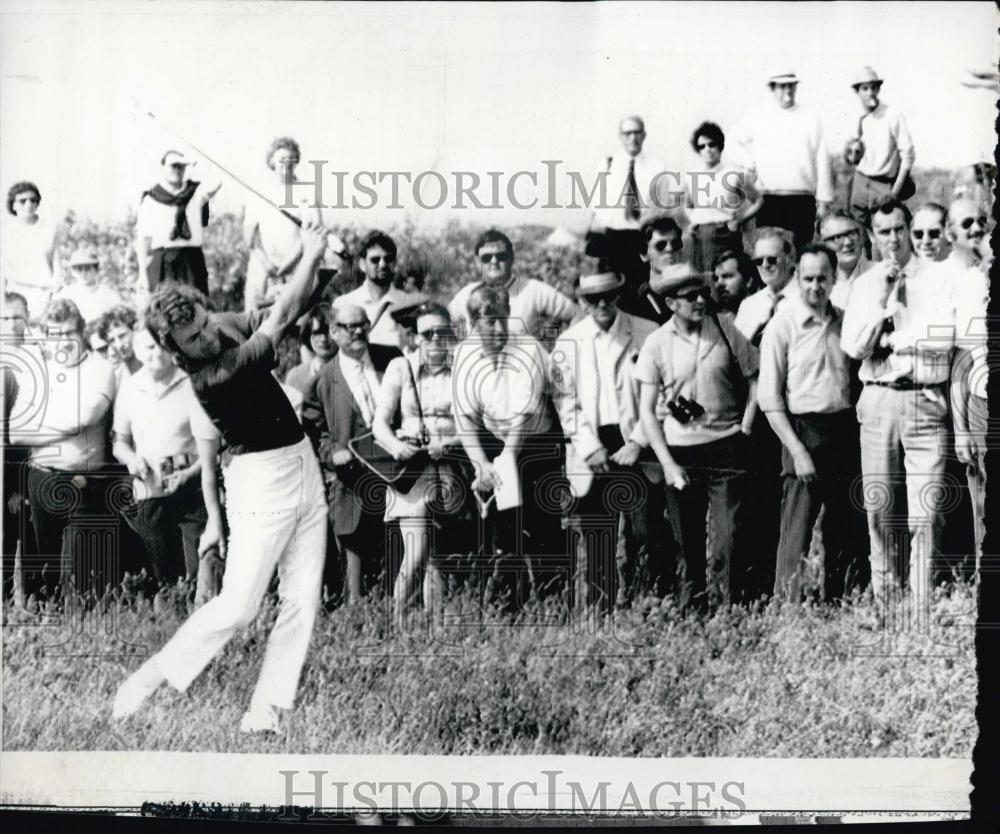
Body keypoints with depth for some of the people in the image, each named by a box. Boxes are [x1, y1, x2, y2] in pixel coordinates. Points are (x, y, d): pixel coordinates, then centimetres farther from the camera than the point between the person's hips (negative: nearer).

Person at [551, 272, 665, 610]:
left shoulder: (647, 334, 2)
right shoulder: (568, 343, 7)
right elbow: (565, 401, 3)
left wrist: (638, 443, -7)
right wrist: (591, 448, -7)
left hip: (636, 450, -1)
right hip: (591, 453, 1)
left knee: (643, 537, -3)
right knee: (593, 543, 0)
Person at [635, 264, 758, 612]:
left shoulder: (725, 329, 1)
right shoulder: (657, 344, -2)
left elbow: (753, 379, 10)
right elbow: (647, 409, 1)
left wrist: (744, 430, 0)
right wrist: (667, 463, -5)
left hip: (726, 448, 0)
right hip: (680, 452, 0)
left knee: (726, 539, -6)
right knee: (687, 543, 5)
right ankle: (690, 612, 16)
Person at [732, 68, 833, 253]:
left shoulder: (811, 120, 7)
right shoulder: (756, 118, 6)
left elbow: (822, 161, 5)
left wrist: (823, 201, 2)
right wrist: (749, 164, 4)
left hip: (802, 201, 0)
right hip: (768, 201, 0)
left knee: (800, 250, -3)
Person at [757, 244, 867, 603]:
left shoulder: (844, 321, 10)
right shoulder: (783, 325, -4)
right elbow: (769, 398, -7)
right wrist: (797, 450, -13)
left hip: (846, 430, 5)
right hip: (804, 430, -5)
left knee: (848, 531, 9)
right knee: (797, 532, -7)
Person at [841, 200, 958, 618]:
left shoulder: (940, 277, 4)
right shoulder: (865, 284, 12)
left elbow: (944, 337, -8)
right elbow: (853, 346, 0)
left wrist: (888, 337, -3)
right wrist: (881, 298, -6)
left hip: (925, 400, -3)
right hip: (877, 400, 3)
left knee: (925, 513, -8)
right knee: (880, 510, 4)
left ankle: (922, 610, -5)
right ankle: (883, 606, 11)